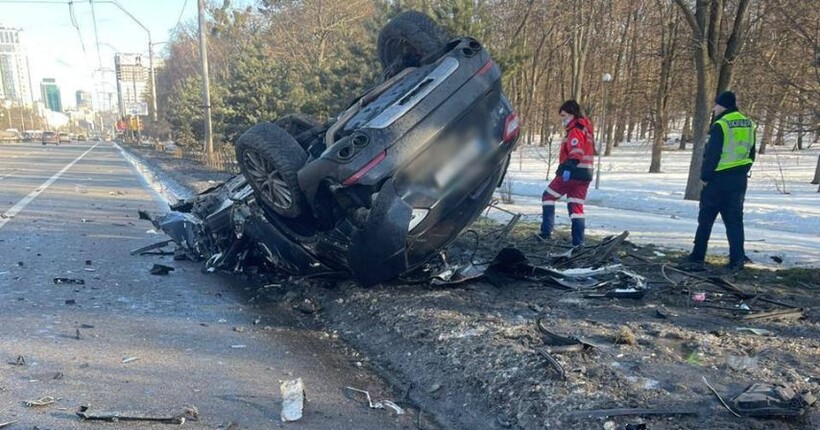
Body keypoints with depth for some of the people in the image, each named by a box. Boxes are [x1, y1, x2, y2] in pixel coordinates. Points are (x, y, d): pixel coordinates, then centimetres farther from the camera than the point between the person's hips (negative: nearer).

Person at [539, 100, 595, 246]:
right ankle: (578, 241, 4)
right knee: (576, 205, 8)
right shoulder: (585, 129, 19)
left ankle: (546, 231, 3)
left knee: (548, 196, 7)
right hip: (584, 175, 8)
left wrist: (568, 168, -36)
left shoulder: (575, 131, -11)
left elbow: (576, 152, -26)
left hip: (571, 173, -8)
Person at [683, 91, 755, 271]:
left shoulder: (720, 125, -14)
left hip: (719, 179, -6)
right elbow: (751, 154, 16)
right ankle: (737, 259, 7)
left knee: (705, 219, 1)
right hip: (740, 179, 7)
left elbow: (712, 155, -17)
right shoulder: (748, 124, 10)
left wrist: (705, 177, -8)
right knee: (735, 219, 10)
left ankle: (697, 258, 4)